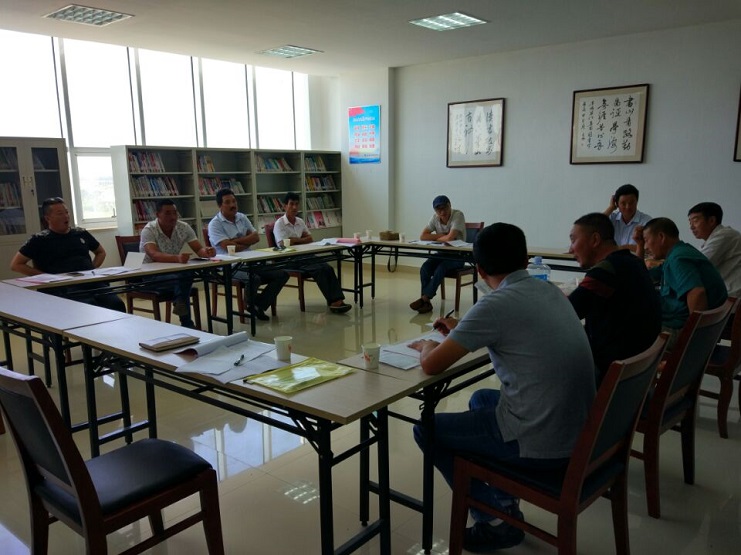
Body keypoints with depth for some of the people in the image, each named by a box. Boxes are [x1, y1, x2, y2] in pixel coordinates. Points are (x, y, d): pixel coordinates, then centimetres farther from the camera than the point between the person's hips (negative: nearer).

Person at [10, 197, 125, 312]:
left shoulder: (81, 233, 22)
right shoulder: (40, 240, 11)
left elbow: (101, 252, 36)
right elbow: (16, 265, 10)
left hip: (92, 282, 4)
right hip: (65, 288, -4)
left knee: (117, 305, -28)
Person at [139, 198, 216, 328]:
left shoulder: (184, 227, -3)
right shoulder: (149, 230, -17)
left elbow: (199, 249, -7)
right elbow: (154, 255, -35)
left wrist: (207, 251, -34)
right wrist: (177, 258, -54)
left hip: (172, 272, 4)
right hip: (150, 275, -4)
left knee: (187, 276, -34)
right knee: (182, 277, -34)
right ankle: (187, 323, -24)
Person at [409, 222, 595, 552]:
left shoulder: (496, 303, -18)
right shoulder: (550, 291, 6)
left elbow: (431, 365, -13)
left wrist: (427, 346, 9)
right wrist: (462, 332, 24)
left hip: (541, 444, -8)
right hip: (578, 432, 8)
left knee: (426, 430, 9)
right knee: (482, 399, 30)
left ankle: (497, 521, 17)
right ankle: (506, 503, 31)